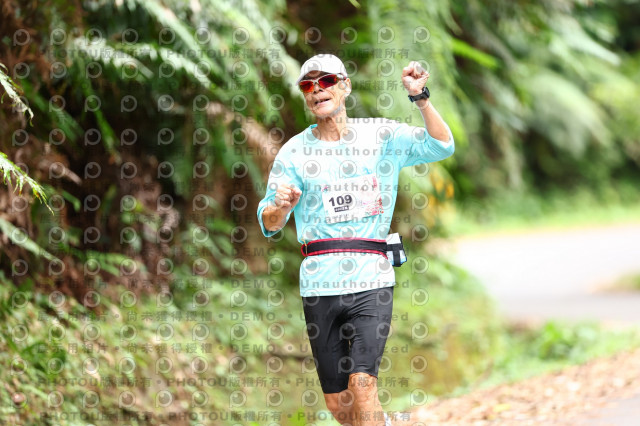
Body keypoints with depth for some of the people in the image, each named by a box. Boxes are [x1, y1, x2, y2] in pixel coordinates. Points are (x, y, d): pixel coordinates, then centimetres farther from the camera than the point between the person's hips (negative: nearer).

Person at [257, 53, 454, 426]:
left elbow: (441, 146, -5)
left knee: (362, 386, -18)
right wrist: (281, 206, -23)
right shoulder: (294, 151, 6)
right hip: (319, 285, 2)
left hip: (372, 282, -2)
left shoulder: (382, 136, 6)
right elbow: (269, 224, 0)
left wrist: (420, 97, -17)